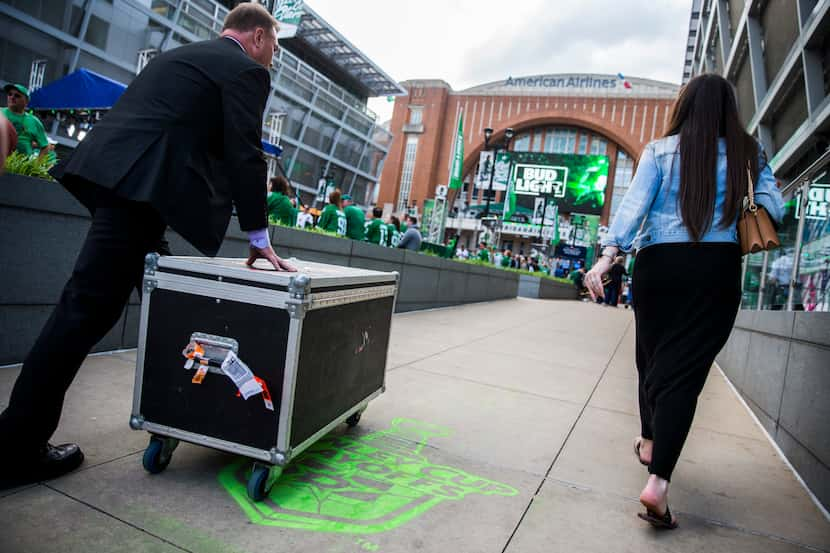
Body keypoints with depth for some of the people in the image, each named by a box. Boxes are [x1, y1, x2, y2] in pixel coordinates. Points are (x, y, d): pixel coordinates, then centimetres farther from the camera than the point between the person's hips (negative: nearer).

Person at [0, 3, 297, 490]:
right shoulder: (246, 69, 1)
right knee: (91, 307, -8)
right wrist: (260, 237, -3)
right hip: (138, 182, -10)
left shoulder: (185, 55, 28)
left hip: (110, 170, 10)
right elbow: (246, 156, -7)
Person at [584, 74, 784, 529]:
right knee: (685, 368, -3)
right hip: (717, 268, 0)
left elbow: (635, 202, -9)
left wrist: (608, 255, -16)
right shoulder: (747, 153, 8)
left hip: (657, 263, 1)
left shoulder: (659, 150, 4)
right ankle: (658, 481, -14)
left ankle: (649, 442, 36)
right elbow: (774, 209, 2)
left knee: (652, 357, 18)